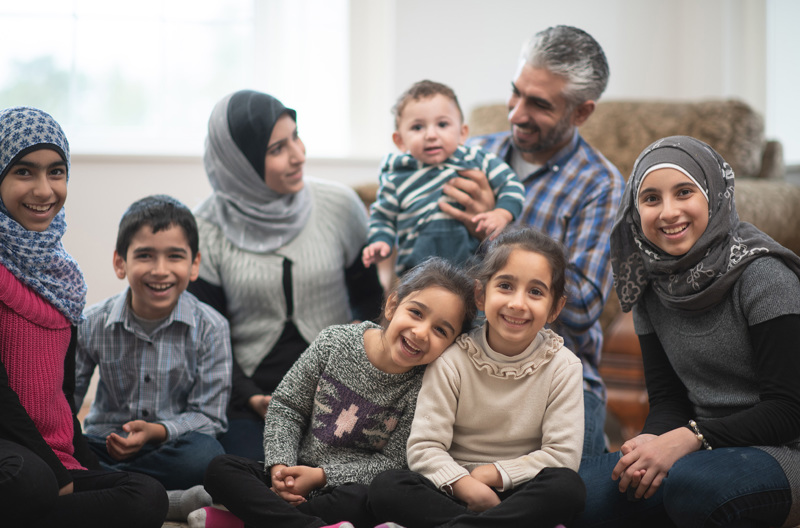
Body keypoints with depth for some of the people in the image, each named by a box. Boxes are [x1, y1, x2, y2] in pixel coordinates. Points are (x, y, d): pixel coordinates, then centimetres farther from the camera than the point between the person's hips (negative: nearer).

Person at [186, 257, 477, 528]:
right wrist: (280, 467, -13)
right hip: (297, 474, 3)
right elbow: (286, 406, 2)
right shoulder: (335, 342, -5)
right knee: (221, 468, -20)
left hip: (352, 485, -3)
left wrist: (322, 476, -17)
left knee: (358, 502, -38)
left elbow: (393, 461, -8)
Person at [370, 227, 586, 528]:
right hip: (454, 491, 0)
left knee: (568, 487, -33)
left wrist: (493, 474, -12)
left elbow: (563, 454, -7)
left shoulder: (563, 367, -2)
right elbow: (423, 448, -10)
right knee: (386, 488, -26)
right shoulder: (452, 360, -5)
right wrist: (468, 486, -26)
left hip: (520, 493, 0)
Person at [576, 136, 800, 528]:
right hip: (706, 450, 4)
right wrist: (653, 441, -15)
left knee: (687, 481, -37)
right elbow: (667, 398, 8)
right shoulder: (651, 288, 8)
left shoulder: (763, 277, -12)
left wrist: (689, 438, -24)